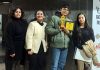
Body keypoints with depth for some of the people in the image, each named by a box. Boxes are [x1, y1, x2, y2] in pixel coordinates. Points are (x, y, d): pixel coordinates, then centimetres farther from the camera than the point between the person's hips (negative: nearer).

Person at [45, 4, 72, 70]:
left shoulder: (69, 21, 15)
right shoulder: (54, 18, 1)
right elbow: (48, 29, -7)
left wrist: (68, 32, -6)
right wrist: (58, 30, -15)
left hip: (65, 45, 5)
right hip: (56, 45, -5)